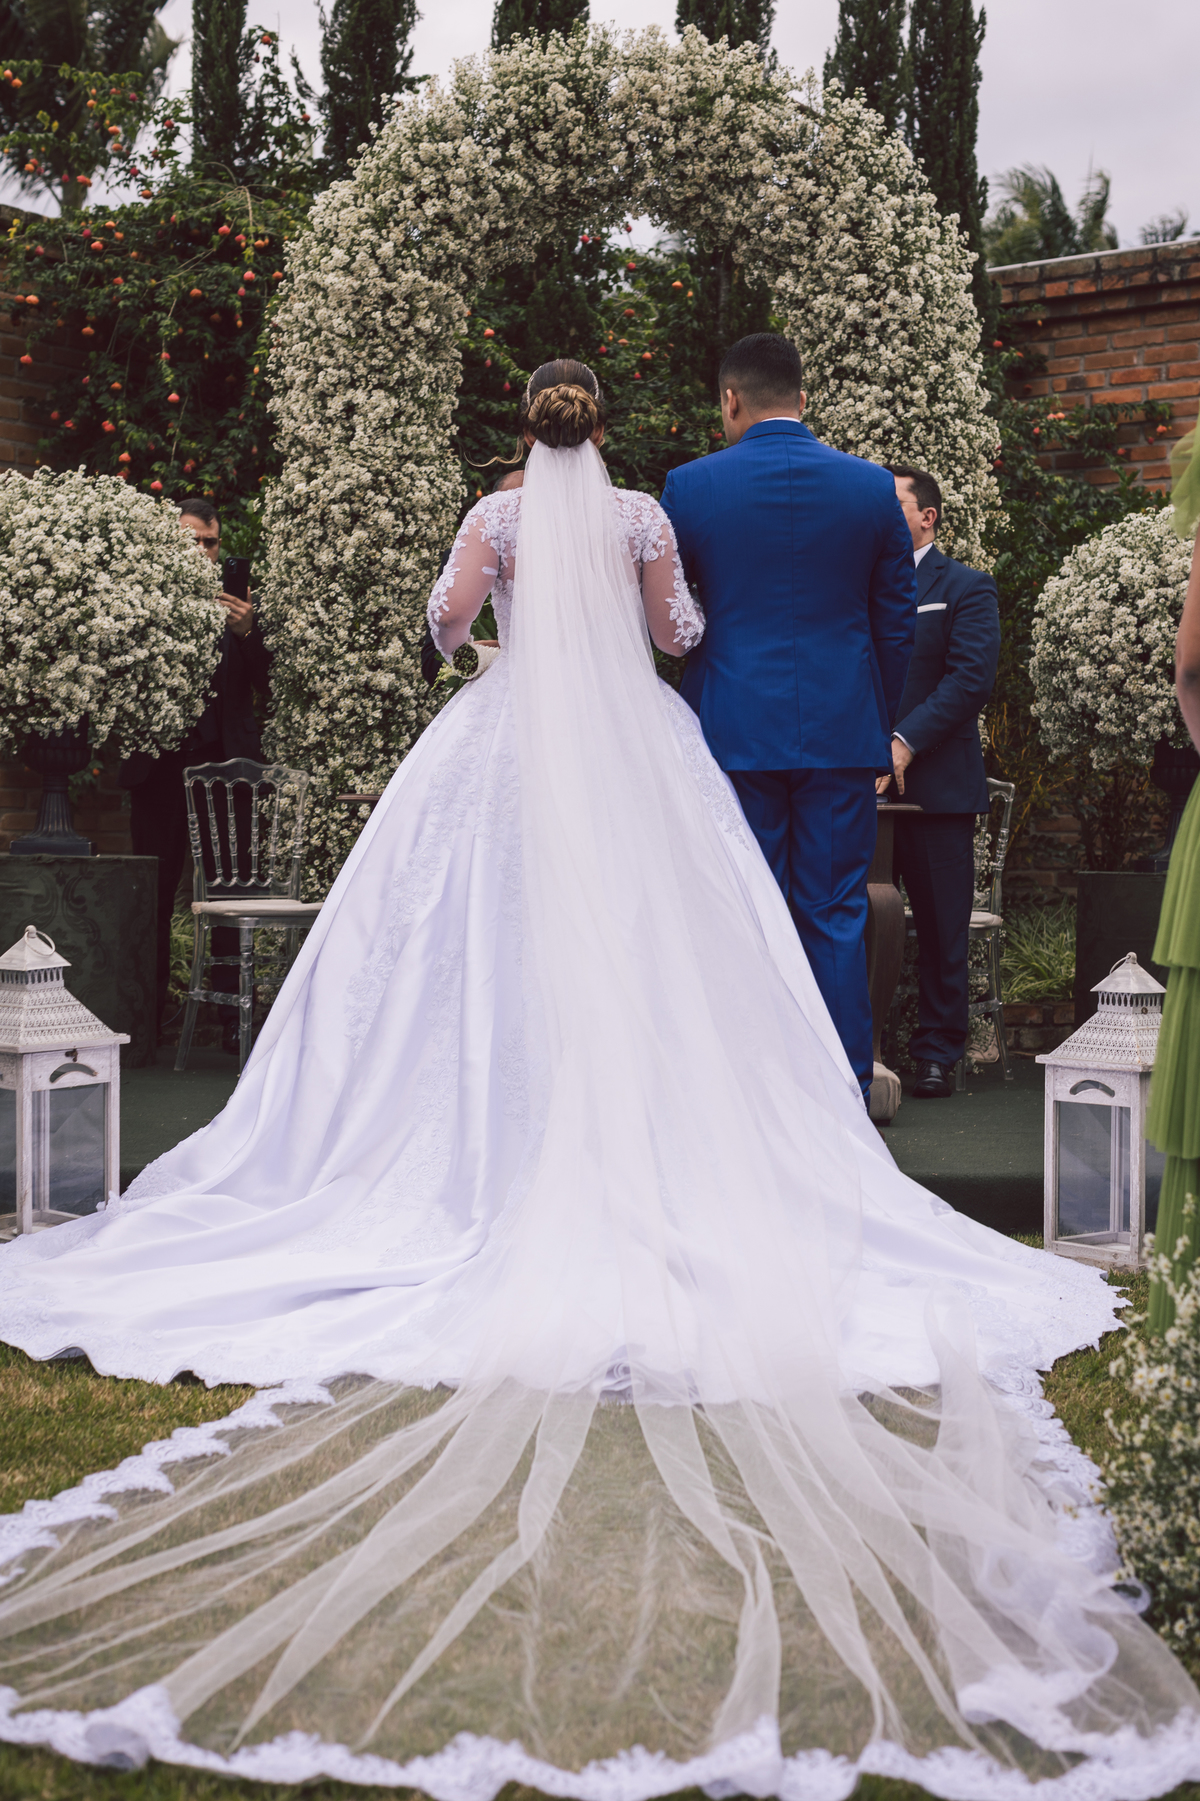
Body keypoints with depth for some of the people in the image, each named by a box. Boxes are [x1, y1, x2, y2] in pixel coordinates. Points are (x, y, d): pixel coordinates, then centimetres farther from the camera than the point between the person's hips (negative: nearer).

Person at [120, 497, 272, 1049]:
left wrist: (248, 633, -12)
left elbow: (266, 684, 3)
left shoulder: (240, 604, 10)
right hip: (161, 764, -1)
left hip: (224, 760, 1)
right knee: (153, 894, 3)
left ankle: (234, 1016, 6)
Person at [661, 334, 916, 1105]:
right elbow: (897, 625, 7)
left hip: (734, 730, -1)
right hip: (843, 733, 1)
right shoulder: (872, 487, 3)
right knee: (837, 917, 6)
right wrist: (880, 725, 17)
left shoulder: (690, 487, -2)